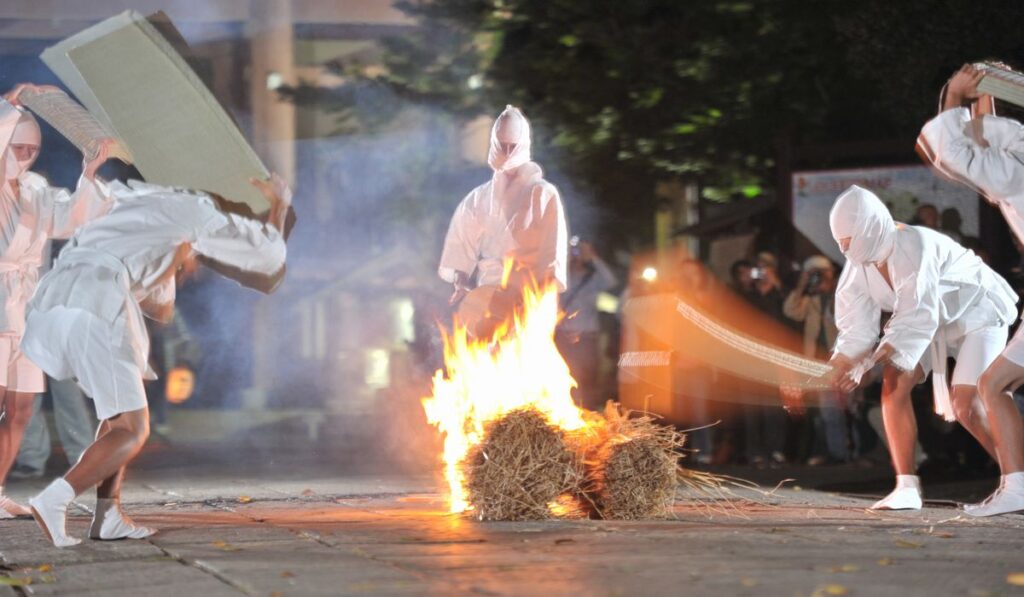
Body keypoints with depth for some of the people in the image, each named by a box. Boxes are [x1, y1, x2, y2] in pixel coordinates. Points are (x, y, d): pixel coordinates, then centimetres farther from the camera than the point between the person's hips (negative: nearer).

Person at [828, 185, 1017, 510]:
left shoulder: (915, 245, -36)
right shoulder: (859, 264, -13)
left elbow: (915, 321, -38)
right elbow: (856, 328, -13)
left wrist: (862, 366, -41)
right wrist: (833, 370, -28)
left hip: (978, 312, -7)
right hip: (933, 320, 7)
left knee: (965, 404, -19)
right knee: (895, 383, -14)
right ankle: (906, 487, -11)